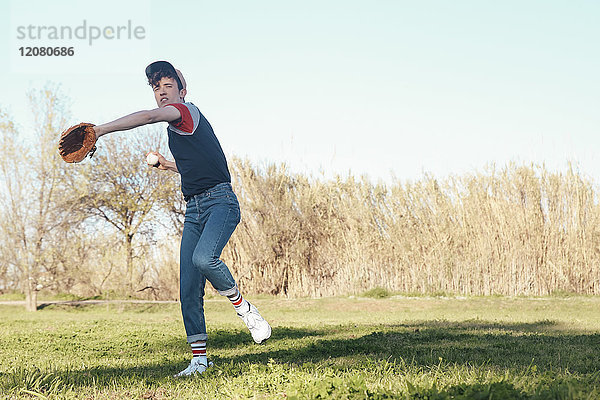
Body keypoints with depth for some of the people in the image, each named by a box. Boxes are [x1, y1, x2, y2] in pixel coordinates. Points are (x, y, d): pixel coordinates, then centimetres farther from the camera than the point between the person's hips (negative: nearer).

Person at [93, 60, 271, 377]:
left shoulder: (186, 111, -4)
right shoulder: (175, 130, 24)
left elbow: (148, 117, -24)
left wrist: (101, 130, -27)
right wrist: (169, 165, 27)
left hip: (220, 200, -9)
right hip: (193, 210, 9)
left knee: (204, 257, -34)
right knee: (188, 286, -2)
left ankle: (245, 309, -9)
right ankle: (198, 359, 2)